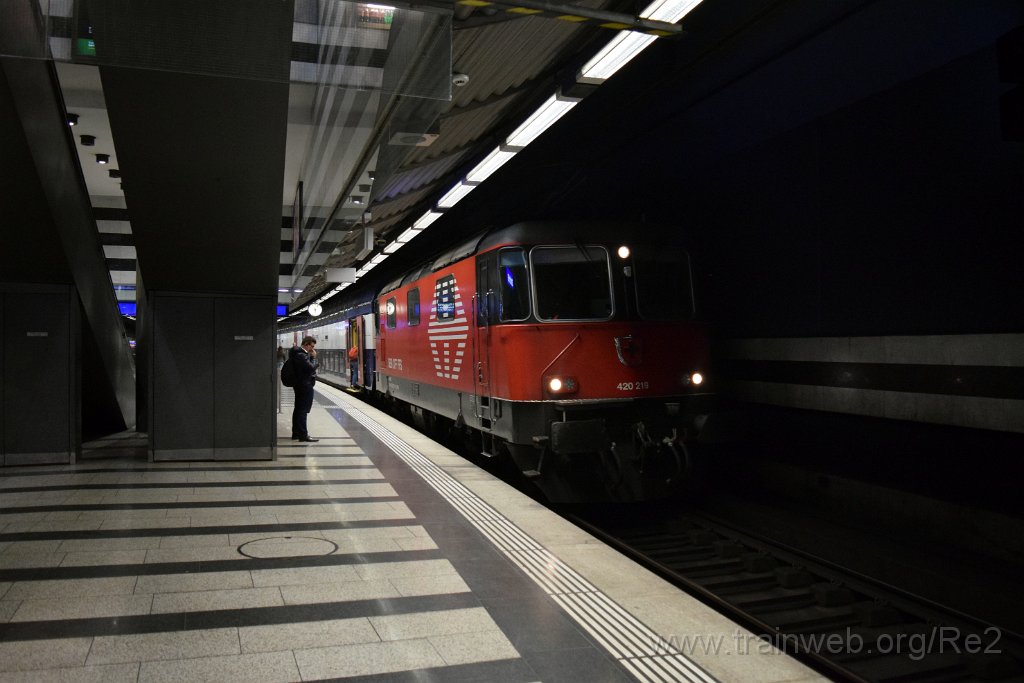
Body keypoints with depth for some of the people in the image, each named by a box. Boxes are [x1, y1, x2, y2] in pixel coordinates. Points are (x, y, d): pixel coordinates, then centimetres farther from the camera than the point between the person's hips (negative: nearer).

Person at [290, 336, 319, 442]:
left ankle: (296, 433, 23)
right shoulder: (301, 355, -19)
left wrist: (311, 357, 2)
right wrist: (313, 357, -11)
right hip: (305, 385, -11)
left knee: (298, 409, 15)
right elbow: (311, 367, -23)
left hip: (300, 385, 11)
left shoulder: (299, 353, 13)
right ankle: (303, 435, -6)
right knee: (303, 410, -8)